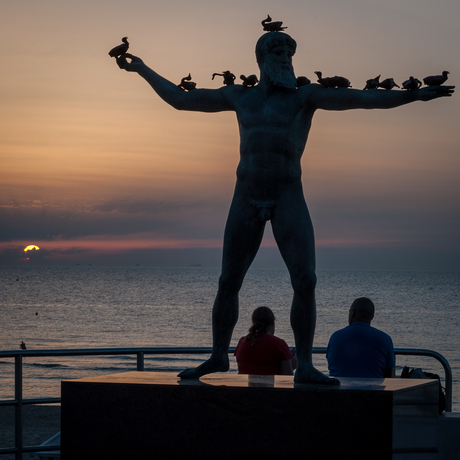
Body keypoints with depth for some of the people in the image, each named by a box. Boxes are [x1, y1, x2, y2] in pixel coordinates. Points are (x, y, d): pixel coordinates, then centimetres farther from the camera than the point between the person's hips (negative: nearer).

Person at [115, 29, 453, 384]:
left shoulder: (305, 95, 4)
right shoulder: (240, 96, 12)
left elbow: (360, 98, -9)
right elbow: (180, 99, 21)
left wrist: (413, 95, -21)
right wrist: (142, 69, 23)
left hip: (289, 198, -2)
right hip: (247, 198, 2)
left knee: (305, 281, -15)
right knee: (228, 284, 7)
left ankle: (304, 366, -8)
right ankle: (218, 357, 25)